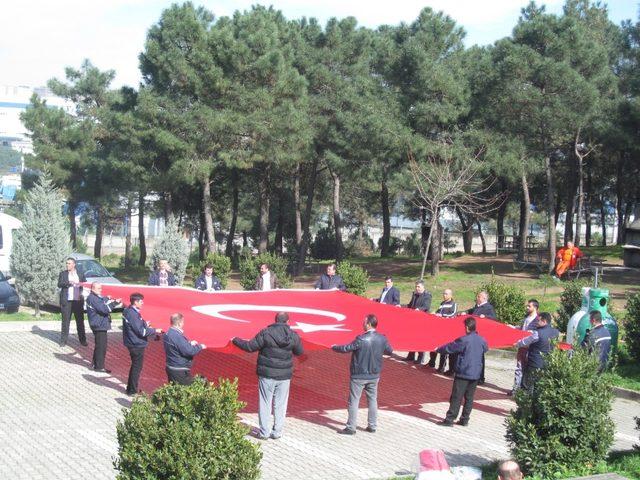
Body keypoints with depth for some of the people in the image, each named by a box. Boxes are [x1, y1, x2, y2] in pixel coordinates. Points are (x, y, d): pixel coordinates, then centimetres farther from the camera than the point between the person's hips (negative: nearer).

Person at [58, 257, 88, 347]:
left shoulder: (80, 274, 13)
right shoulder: (63, 274, 7)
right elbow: (59, 284, -5)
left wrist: (80, 284, -8)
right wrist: (69, 283, -19)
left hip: (78, 301, 2)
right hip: (67, 301, -2)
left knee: (80, 321, 7)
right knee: (65, 321, 0)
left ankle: (82, 340, 15)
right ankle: (63, 340, 6)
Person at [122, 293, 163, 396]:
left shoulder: (128, 311, 7)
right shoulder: (133, 314, -24)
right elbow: (141, 332, -23)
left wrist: (144, 324, 13)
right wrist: (155, 330, -13)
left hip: (133, 344, 10)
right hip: (137, 345, -10)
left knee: (135, 366, 22)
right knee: (137, 367, 3)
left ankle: (131, 388, 32)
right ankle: (132, 390, 11)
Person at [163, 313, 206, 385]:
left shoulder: (168, 334, 7)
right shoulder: (177, 336, -25)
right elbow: (189, 351, -25)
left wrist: (190, 343, 14)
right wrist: (200, 347, -10)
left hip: (171, 368, 10)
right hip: (180, 371, -10)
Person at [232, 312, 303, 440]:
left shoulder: (265, 333, -12)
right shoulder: (293, 335, -2)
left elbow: (250, 347, -8)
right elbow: (299, 352, 12)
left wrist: (236, 340, 8)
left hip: (267, 375, -2)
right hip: (284, 376, 2)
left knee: (265, 404, 7)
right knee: (280, 405, 11)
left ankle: (264, 432, 9)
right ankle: (277, 432, 13)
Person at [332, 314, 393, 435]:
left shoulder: (361, 339, -22)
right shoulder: (382, 339, -6)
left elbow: (346, 349, -15)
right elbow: (390, 351, 10)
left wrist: (334, 347, 3)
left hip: (359, 376, -5)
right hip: (374, 376, 5)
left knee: (354, 401, 4)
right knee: (372, 400, 17)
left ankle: (351, 427, 7)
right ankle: (372, 426, 22)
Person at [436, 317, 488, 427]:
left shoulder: (464, 340, -15)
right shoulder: (482, 341, 3)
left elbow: (450, 348, -8)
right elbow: (485, 349, 21)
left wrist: (439, 349, 9)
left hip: (463, 373, -6)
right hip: (476, 374, 6)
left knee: (456, 397, -3)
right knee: (469, 398, 12)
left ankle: (449, 419, -4)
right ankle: (465, 420, 15)